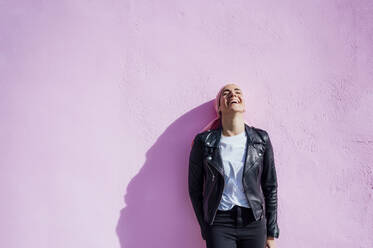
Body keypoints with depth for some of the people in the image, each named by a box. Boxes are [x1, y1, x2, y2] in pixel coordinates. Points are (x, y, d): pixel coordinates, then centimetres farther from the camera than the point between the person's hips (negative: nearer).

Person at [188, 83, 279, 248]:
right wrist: (205, 230, 6)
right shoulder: (203, 141, -4)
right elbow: (195, 188, 4)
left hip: (254, 223, 2)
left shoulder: (261, 139, 1)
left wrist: (272, 233, 7)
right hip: (219, 223, -1)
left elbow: (270, 187, 6)